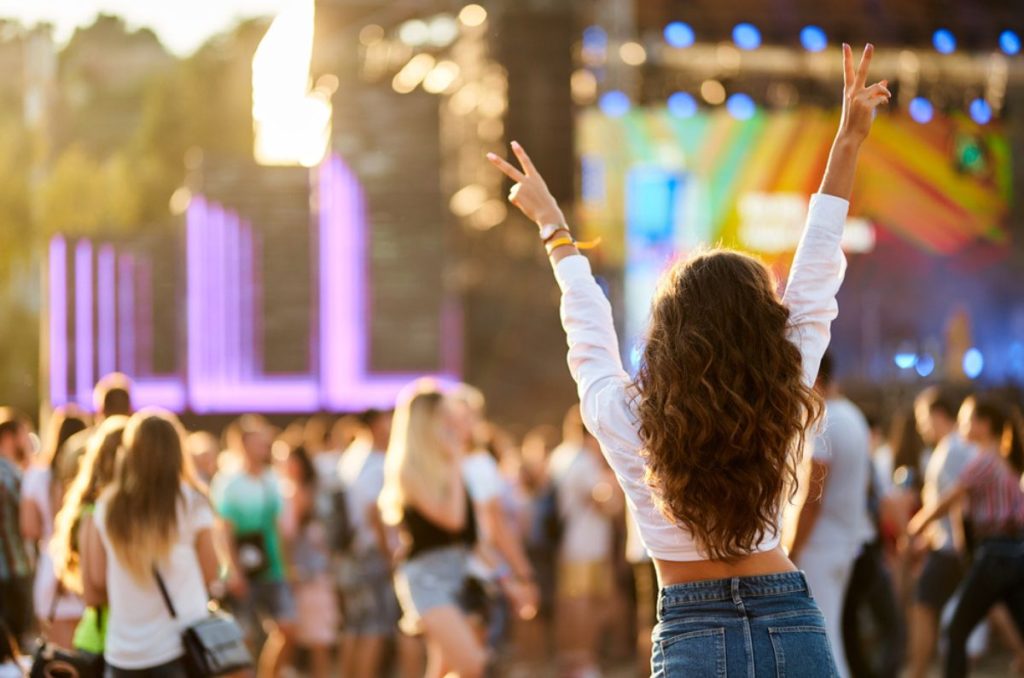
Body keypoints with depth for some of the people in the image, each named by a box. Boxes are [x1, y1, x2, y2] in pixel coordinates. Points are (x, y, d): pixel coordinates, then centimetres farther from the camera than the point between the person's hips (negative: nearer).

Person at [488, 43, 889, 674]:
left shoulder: (623, 420, -9)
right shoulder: (782, 405, -7)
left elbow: (589, 324, 11)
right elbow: (815, 284, 3)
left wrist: (555, 230, 28)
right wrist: (849, 142, 11)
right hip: (795, 625, 1)